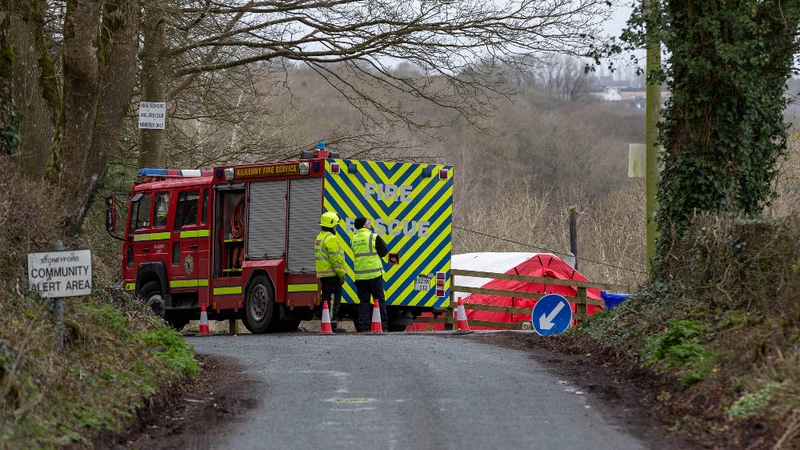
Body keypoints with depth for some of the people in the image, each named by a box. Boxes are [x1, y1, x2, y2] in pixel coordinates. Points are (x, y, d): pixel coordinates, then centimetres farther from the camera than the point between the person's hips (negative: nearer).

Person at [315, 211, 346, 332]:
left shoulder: (319, 237, 17)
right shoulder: (330, 238, -15)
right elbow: (335, 258, -19)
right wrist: (341, 274, -15)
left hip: (323, 274, 10)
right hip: (332, 274, -10)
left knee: (325, 299, 13)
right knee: (333, 299, -8)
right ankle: (331, 324, -11)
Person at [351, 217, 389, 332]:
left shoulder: (353, 240, 5)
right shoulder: (374, 237, -9)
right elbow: (384, 252, -2)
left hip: (360, 276, 4)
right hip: (374, 275, -4)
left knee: (363, 302, 8)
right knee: (379, 301, 4)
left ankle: (362, 326, 4)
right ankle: (382, 326, 1)